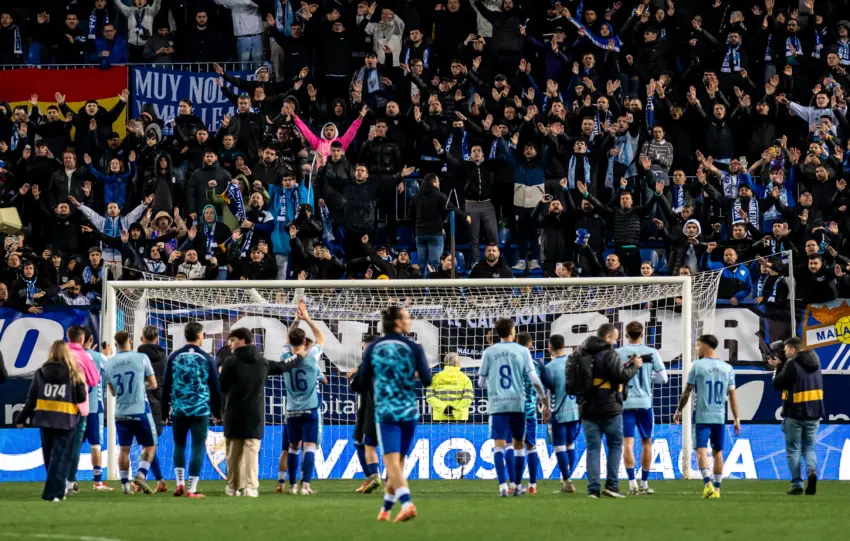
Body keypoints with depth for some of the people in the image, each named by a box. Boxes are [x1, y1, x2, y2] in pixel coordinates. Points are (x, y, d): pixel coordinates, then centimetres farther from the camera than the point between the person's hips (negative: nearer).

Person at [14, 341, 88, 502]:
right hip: (65, 421, -3)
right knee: (60, 457, -1)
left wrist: (21, 418, 13)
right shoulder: (74, 374, -5)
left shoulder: (41, 373, 3)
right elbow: (82, 399, -3)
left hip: (45, 420, 3)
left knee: (49, 457, 17)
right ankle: (52, 492, -11)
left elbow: (31, 398, 5)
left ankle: (57, 490, 24)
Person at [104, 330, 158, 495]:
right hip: (140, 411, -3)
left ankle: (124, 483, 10)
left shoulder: (109, 364, 4)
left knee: (124, 449, 12)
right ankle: (141, 474, -7)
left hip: (120, 413, 3)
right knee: (149, 446, 9)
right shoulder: (141, 358, -6)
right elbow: (153, 385, 1)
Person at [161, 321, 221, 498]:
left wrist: (165, 410, 14)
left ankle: (180, 483, 10)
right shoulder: (207, 359, 0)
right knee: (197, 448, 1)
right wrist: (217, 410, 15)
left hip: (178, 410, 2)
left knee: (179, 445, 18)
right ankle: (192, 489, -3)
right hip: (201, 410, -2)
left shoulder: (174, 357, 3)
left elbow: (166, 385, 6)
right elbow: (215, 387, 3)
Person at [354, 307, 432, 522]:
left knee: (392, 462, -9)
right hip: (409, 411, 1)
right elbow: (427, 380, -6)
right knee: (398, 462, 15)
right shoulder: (413, 347, -3)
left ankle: (407, 503, -30)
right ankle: (386, 509, 22)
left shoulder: (373, 348, 1)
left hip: (385, 411, -1)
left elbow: (362, 382, 4)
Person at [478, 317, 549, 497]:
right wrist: (545, 403, 4)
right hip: (518, 404, 0)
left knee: (499, 445, -3)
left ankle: (503, 486, -18)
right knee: (519, 445, 14)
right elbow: (534, 380, -3)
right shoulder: (522, 351, 1)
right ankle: (518, 486, 18)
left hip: (497, 404, 0)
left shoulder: (489, 352, 3)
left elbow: (481, 382, 8)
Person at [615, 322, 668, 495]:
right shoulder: (651, 352, -1)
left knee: (628, 442, -4)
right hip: (645, 401, 1)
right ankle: (644, 483, 19)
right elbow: (662, 377, 1)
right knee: (646, 442, 14)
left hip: (625, 402, -1)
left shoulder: (618, 353, -4)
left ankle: (632, 484, -16)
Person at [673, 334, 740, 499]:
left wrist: (679, 410, 12)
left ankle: (708, 483, -25)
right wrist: (736, 419, 10)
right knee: (718, 452, 11)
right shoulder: (727, 368, 7)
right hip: (720, 417, 4)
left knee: (701, 450, -7)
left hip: (702, 417, -4)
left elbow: (687, 391, 0)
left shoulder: (698, 366, -3)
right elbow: (732, 395, 6)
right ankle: (716, 489, 13)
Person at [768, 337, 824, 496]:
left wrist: (778, 368, 5)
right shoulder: (814, 363, 8)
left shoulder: (792, 365, -14)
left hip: (795, 413, -5)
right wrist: (781, 366, 11)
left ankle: (797, 485, 1)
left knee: (793, 450, 5)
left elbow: (777, 384, -10)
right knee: (809, 448, 14)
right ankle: (812, 470, -14)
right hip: (813, 414, 6)